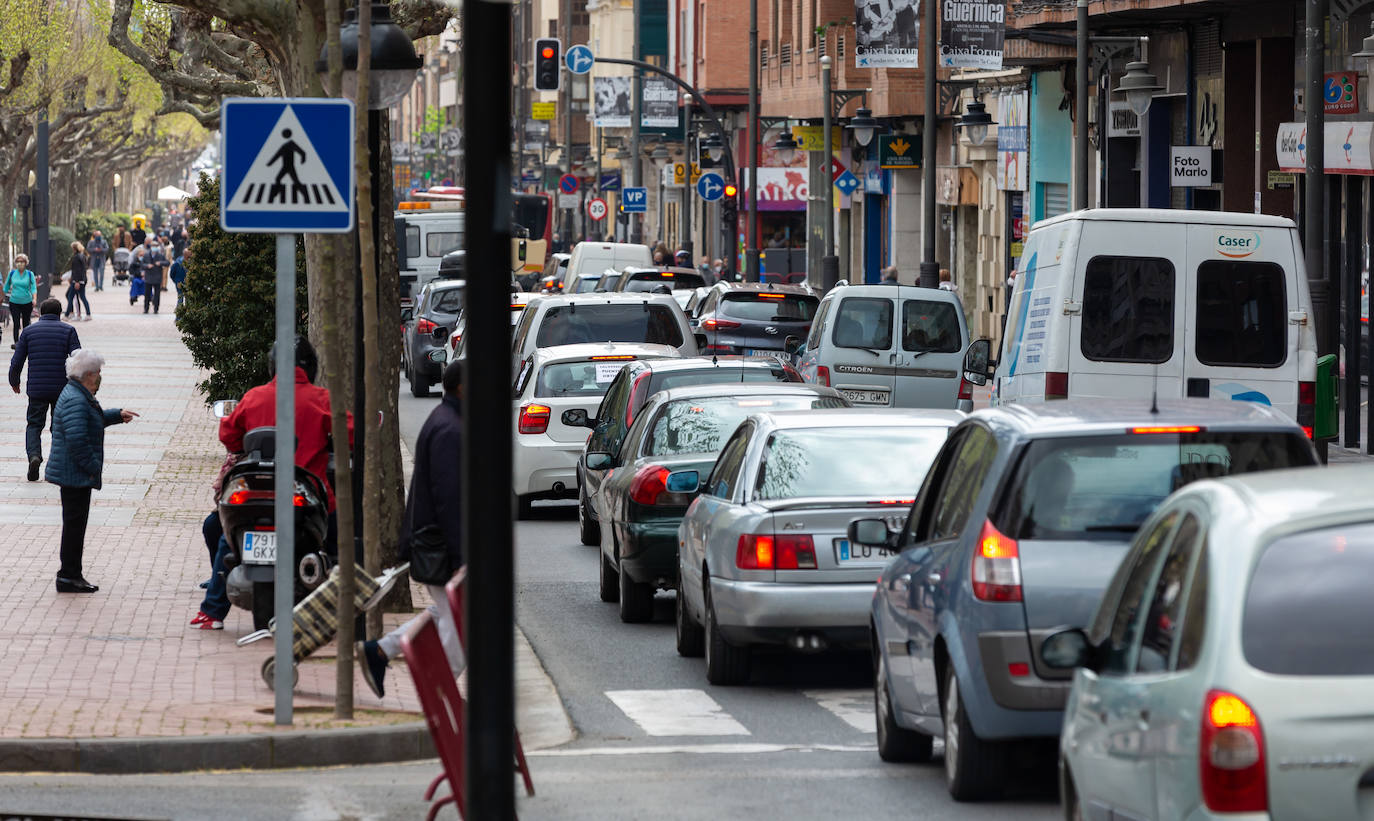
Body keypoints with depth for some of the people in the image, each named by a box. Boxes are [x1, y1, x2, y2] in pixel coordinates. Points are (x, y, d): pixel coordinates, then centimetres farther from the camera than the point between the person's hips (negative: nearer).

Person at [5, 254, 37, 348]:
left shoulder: (30, 274, -2)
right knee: (16, 324, -10)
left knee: (26, 324, 8)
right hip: (14, 302, 0)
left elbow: (33, 287, -10)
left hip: (27, 302, 0)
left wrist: (34, 299, -25)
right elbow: (6, 287, 12)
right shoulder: (12, 273, 1)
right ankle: (16, 342, -8)